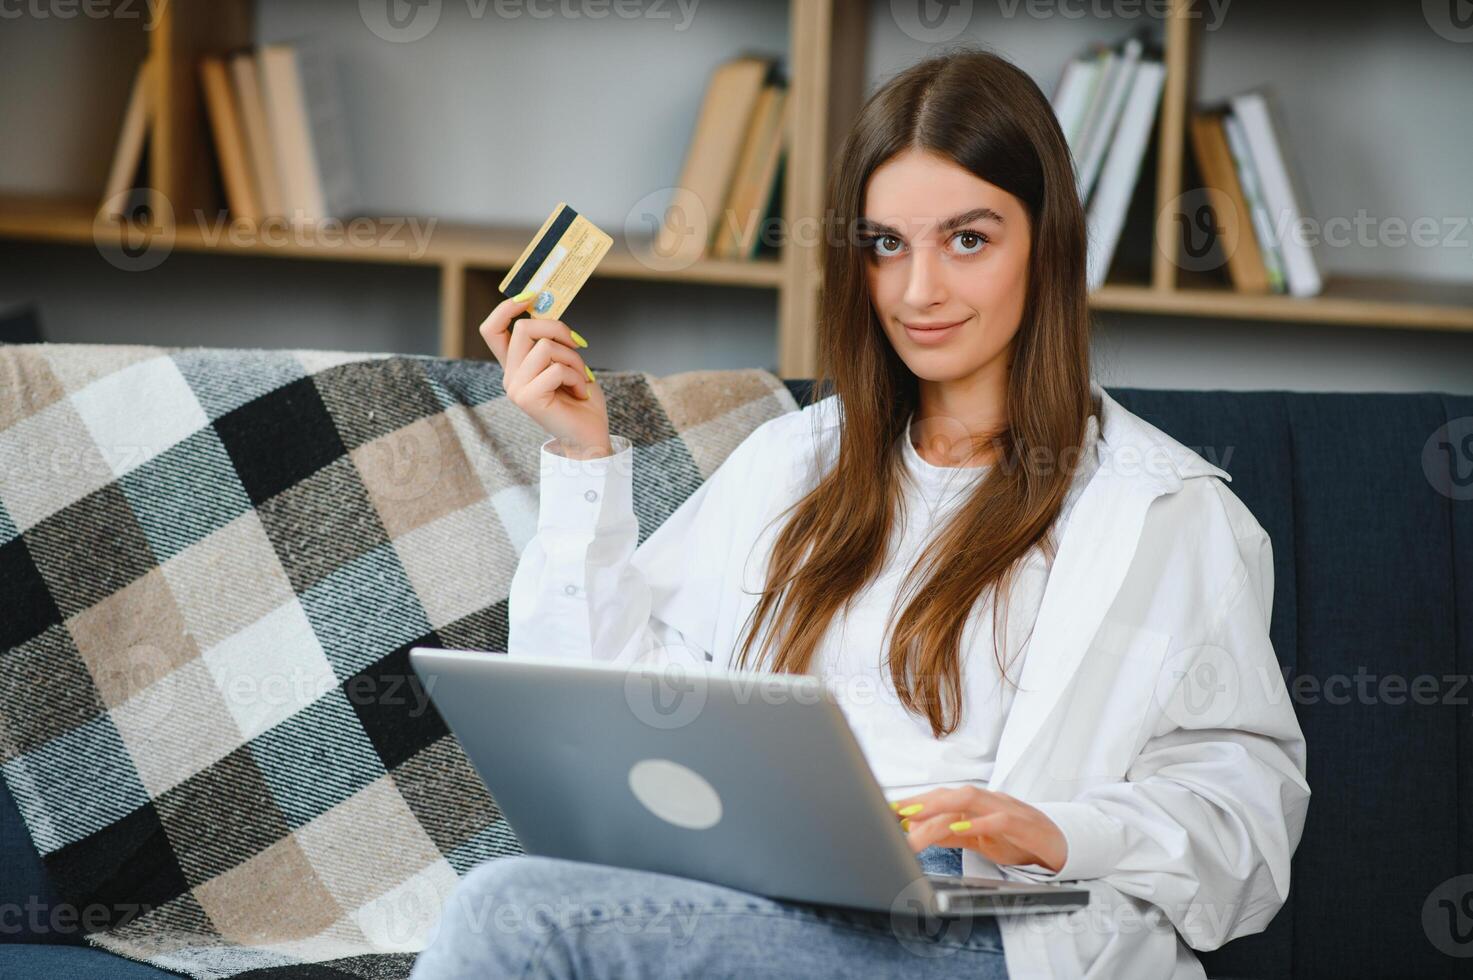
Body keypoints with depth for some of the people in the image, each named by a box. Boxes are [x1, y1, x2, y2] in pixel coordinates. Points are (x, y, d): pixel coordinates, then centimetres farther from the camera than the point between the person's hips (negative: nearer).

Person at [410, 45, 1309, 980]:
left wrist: (1055, 836, -17)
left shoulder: (1169, 509, 8)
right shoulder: (788, 463, 23)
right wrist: (584, 461, 13)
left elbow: (1248, 801, 1)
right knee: (518, 900, -33)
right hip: (744, 899, 4)